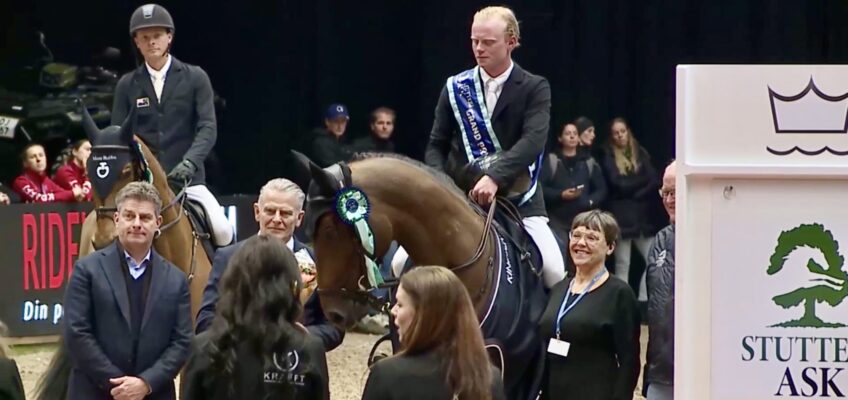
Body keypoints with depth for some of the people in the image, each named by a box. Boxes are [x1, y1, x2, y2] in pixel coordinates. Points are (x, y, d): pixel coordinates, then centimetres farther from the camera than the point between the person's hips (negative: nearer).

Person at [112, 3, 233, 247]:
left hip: (187, 178, -1)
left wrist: (190, 161, -21)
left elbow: (208, 128, -3)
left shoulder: (195, 78, 4)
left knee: (221, 229, -20)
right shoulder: (127, 85, 10)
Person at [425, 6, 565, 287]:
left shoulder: (535, 88, -4)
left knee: (554, 271, -18)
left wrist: (495, 178, -35)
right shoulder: (456, 88, 4)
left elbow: (534, 140, -20)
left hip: (517, 198, -2)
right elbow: (437, 146, 7)